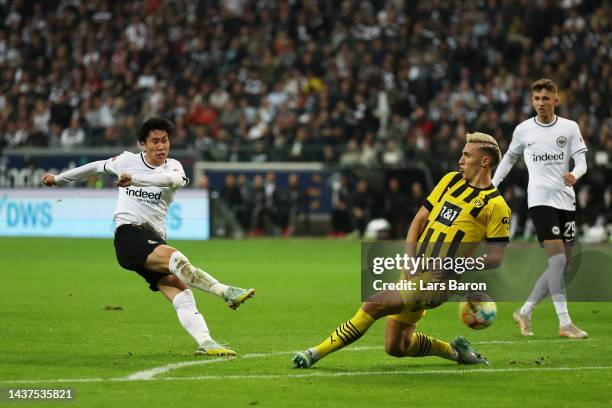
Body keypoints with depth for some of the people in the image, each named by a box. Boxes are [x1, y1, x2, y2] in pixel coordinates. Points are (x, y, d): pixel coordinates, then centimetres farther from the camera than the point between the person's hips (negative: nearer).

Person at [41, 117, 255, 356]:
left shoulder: (173, 167, 8)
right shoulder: (128, 161, 10)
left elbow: (174, 179, -19)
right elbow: (98, 167, 29)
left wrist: (134, 179, -34)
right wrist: (58, 179, 40)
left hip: (155, 242, 3)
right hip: (129, 235, -3)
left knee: (182, 295, -15)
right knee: (176, 258, -32)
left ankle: (205, 344, -27)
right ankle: (226, 292, -40)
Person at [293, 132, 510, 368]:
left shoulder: (495, 205, -6)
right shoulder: (452, 180, 13)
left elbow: (495, 258, -6)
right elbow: (419, 219, 15)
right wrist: (409, 259, 0)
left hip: (437, 282, -7)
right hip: (416, 273, 8)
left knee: (374, 305, -21)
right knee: (396, 347, 6)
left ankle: (317, 353, -12)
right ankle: (454, 351, 28)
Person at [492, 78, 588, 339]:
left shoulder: (570, 127, 5)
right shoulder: (523, 130, 4)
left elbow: (581, 161, 0)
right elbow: (509, 158, 19)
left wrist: (574, 174, -23)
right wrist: (491, 186, 13)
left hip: (566, 200, 4)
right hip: (540, 200, -4)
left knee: (564, 264, 5)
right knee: (558, 259, -17)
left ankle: (525, 312, 19)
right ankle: (564, 324, -19)